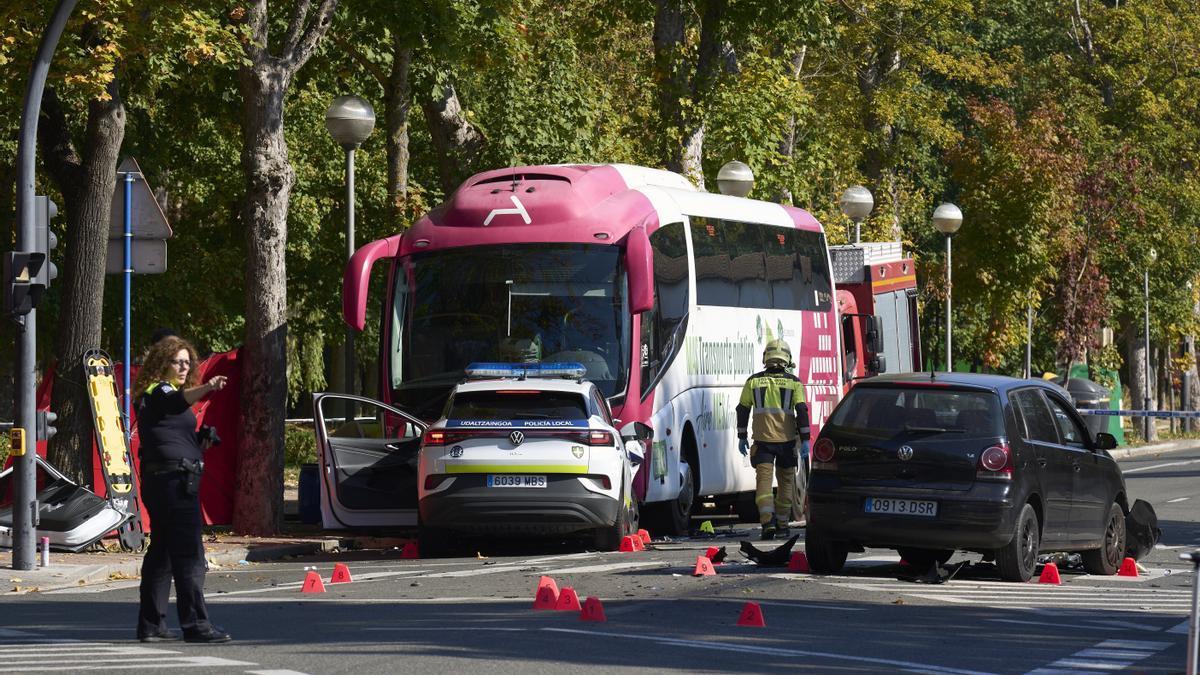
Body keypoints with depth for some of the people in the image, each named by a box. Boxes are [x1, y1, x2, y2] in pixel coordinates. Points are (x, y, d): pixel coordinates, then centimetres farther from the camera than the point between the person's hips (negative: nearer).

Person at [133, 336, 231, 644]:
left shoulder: (157, 394, 21)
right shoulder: (158, 392, -9)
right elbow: (177, 402, -33)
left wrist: (199, 441, 12)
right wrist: (207, 388, -51)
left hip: (159, 481, 11)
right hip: (174, 479, -11)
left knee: (161, 551, 13)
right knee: (189, 554, -12)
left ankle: (150, 624, 16)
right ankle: (195, 624, -15)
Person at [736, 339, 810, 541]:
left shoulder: (753, 381, 4)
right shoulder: (793, 382, 0)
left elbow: (743, 409, 9)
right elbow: (801, 411, -6)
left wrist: (742, 436, 18)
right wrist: (804, 439, -3)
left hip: (762, 440, 0)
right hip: (787, 440, 0)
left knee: (763, 479, -4)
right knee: (786, 479, 14)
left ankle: (767, 520, -23)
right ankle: (782, 523, 20)